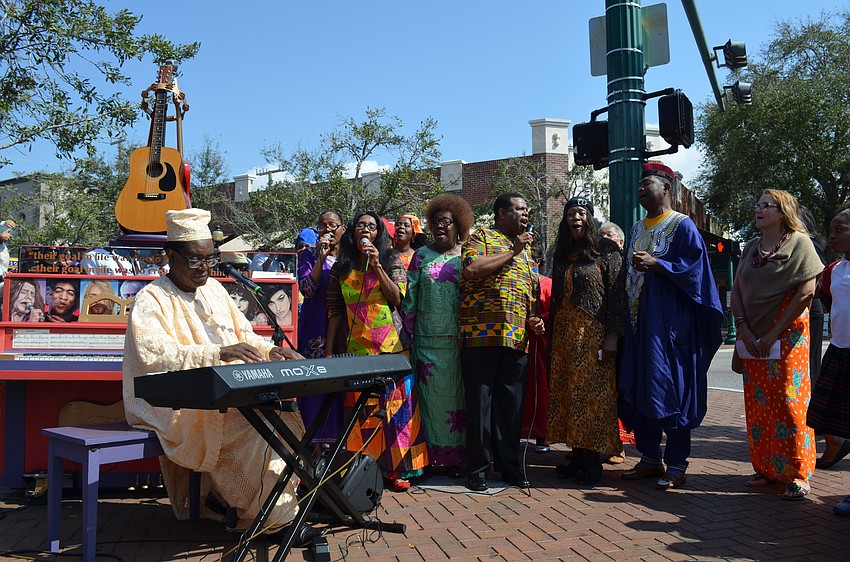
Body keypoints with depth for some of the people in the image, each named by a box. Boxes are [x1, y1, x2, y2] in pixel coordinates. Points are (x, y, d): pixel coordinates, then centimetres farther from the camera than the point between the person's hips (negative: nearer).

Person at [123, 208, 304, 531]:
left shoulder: (214, 289, 15)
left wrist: (270, 350, -4)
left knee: (284, 416, -16)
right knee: (256, 429, -29)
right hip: (179, 406, -7)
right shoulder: (151, 300, -8)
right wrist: (218, 353, -35)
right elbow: (155, 355, -24)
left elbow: (243, 334, 18)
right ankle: (266, 516, -12)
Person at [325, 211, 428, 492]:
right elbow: (335, 310, 10)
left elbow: (399, 299, -6)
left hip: (391, 346, -2)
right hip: (356, 347, 2)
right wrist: (328, 351, 5)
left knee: (394, 406, -3)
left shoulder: (391, 260, 6)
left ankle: (397, 469, 3)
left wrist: (377, 266, -11)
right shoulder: (341, 267, 12)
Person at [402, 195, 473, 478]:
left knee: (458, 396, 2)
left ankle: (457, 457, 11)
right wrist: (409, 330, 2)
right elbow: (409, 296, 7)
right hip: (428, 340, 0)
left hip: (460, 340, 0)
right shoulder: (422, 255, 8)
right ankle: (436, 456, 11)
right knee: (433, 395, 2)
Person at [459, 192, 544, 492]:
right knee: (480, 402, -1)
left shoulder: (527, 251, 24)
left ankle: (509, 465, 18)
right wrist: (513, 251, -7)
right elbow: (472, 269, -15)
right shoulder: (481, 238, 4)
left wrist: (533, 319, 9)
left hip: (517, 338, 6)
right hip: (481, 333, -6)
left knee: (511, 404, 7)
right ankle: (478, 468, 8)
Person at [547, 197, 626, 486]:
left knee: (592, 392, -4)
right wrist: (552, 332, 12)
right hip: (564, 333, 6)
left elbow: (617, 293, -8)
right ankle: (577, 456, 12)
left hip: (593, 333, -6)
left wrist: (613, 335, -15)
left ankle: (593, 460, 3)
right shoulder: (562, 253, 15)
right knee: (567, 393, 4)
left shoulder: (607, 250, -2)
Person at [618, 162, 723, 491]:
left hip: (670, 324, -8)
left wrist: (656, 264, -22)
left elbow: (694, 267, -14)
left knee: (670, 392, -5)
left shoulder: (682, 226, -4)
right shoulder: (638, 229, 18)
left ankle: (676, 466, 5)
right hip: (639, 323, 8)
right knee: (638, 392, 8)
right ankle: (650, 459, 18)